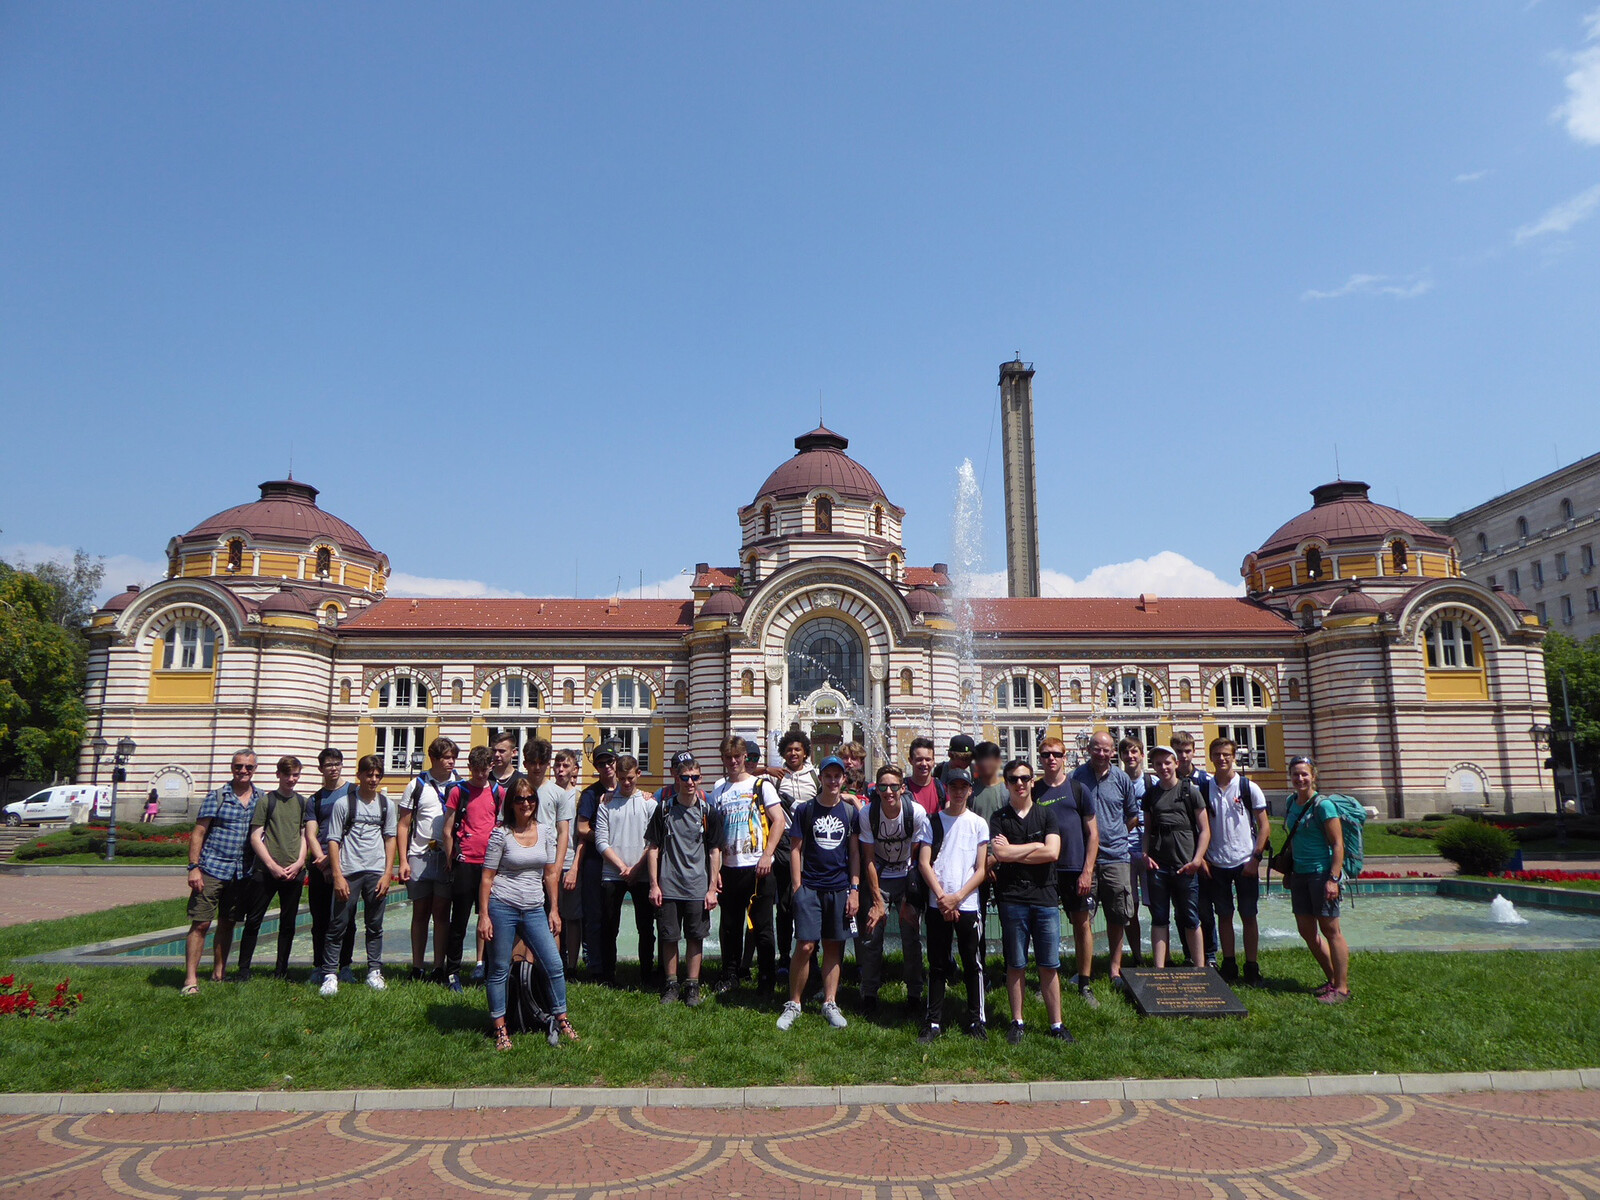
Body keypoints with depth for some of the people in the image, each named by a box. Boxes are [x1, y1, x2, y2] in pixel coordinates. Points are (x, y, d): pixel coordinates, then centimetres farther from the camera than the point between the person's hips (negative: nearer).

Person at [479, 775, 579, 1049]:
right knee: (499, 970, 5)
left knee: (554, 965, 1)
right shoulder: (500, 834, -5)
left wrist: (553, 910, 8)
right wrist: (483, 915, -9)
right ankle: (500, 1029, 19)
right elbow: (487, 877, -4)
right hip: (502, 908, -3)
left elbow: (550, 873, 10)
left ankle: (561, 1020, 17)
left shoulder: (546, 831, 6)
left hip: (535, 910, 4)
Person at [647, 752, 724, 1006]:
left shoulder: (708, 811, 0)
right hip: (668, 887, 0)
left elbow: (714, 851, 3)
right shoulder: (664, 809, 1)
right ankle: (671, 985, 21)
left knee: (695, 937, 6)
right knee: (668, 937, 6)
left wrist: (712, 888, 0)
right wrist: (654, 884, 0)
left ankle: (692, 986, 18)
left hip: (698, 887, 0)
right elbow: (653, 848, 5)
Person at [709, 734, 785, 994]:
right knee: (730, 925, 11)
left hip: (757, 867, -4)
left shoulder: (761, 784, 1)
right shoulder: (718, 790, 12)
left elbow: (778, 821, -5)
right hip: (729, 868, 4)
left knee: (761, 925, 1)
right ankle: (731, 975, 26)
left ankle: (766, 979, 12)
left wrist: (767, 855, -14)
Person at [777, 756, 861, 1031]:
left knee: (833, 947, 7)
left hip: (840, 889, 2)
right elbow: (795, 848, 3)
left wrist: (854, 889, 3)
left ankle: (830, 1003, 18)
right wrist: (797, 887, -3)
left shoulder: (850, 811, 7)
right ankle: (793, 1003, 6)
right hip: (809, 887, -2)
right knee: (805, 946, -8)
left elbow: (855, 853, 9)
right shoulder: (805, 809, 1)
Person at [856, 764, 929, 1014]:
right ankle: (869, 994, 9)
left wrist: (909, 900, -12)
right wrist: (878, 900, -15)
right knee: (871, 936, -6)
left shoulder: (916, 813, -20)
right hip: (879, 879, 1)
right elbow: (868, 859, -10)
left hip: (908, 878, 0)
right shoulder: (868, 814, -17)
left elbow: (919, 858, -12)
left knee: (912, 939, -3)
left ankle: (915, 994, 15)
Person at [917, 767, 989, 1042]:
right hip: (937, 903, 1)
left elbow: (982, 869, -1)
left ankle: (976, 1020, 17)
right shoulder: (933, 821, 6)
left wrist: (957, 897, -10)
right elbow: (924, 862, 1)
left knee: (972, 963, 4)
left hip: (967, 904, -1)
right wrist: (942, 897, -9)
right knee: (937, 964, 6)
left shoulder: (978, 823, 3)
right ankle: (934, 1021, 15)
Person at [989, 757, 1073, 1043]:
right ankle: (1017, 1022, 18)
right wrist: (1036, 846, -6)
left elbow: (1052, 853, -7)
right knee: (1016, 965, 7)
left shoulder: (1047, 813, 7)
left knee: (1049, 966, 6)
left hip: (1045, 898, 1)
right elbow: (999, 855, -11)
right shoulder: (999, 818, 4)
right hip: (1012, 899, -1)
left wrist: (1013, 853, -6)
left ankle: (1056, 1024, 16)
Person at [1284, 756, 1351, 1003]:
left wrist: (1333, 878, -21)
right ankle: (1333, 979, 25)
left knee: (1330, 929, -2)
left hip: (1322, 872, -8)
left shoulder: (1323, 805, -12)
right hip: (1300, 874, 8)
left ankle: (1342, 987, 7)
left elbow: (1338, 844, -15)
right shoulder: (1292, 802, 10)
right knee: (1306, 930, 11)